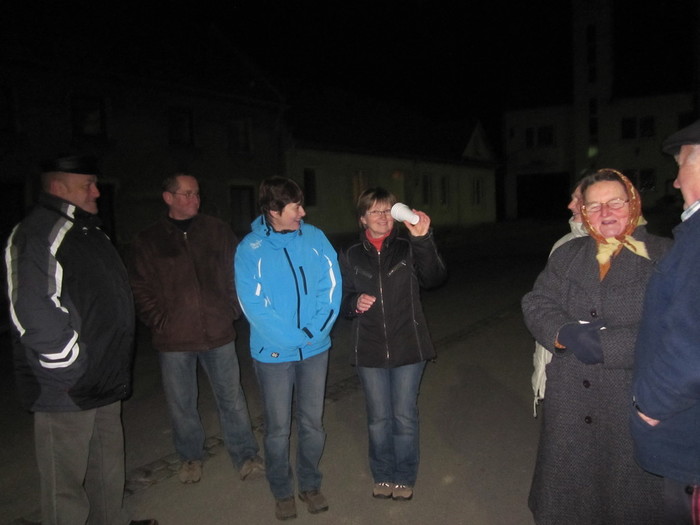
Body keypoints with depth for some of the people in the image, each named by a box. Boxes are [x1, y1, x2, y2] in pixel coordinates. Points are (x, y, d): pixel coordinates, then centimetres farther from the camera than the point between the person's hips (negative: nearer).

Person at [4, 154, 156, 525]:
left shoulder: (89, 233, 15)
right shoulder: (38, 235, -16)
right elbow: (36, 314, -24)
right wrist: (69, 372, -19)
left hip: (104, 382, 9)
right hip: (67, 391, -9)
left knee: (108, 466, 22)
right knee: (66, 480, 4)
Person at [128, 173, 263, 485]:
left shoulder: (217, 231, 3)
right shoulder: (148, 241, 2)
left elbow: (236, 273, 7)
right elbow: (141, 290, 2)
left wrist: (231, 311, 0)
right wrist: (160, 322, -6)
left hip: (218, 332, 0)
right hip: (174, 339, 0)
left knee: (231, 397, 9)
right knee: (181, 403, 13)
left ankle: (245, 455, 25)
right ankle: (190, 457, 34)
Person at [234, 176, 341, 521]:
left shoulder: (314, 238, -3)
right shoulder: (250, 249, -11)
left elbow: (331, 287, -5)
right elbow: (253, 305, -14)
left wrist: (315, 330, -16)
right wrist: (293, 339, -17)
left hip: (315, 349, 3)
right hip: (273, 353, -2)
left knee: (312, 424, 14)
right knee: (278, 429, 10)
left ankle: (310, 484, 35)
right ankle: (282, 492, 31)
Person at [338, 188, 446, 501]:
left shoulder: (408, 248, -4)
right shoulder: (351, 256, 3)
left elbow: (434, 278, -21)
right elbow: (343, 300, 9)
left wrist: (423, 239, -34)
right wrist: (355, 303, -14)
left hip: (408, 346, -1)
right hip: (370, 349, 2)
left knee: (405, 416, 11)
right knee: (378, 418, 14)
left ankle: (404, 478, 31)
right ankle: (382, 476, 35)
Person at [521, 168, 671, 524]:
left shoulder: (666, 257, -6)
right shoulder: (567, 255, 9)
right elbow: (535, 304, 0)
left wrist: (604, 344, -20)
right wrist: (565, 333, -19)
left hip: (635, 407, -3)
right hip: (568, 404, 4)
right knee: (565, 489, 18)